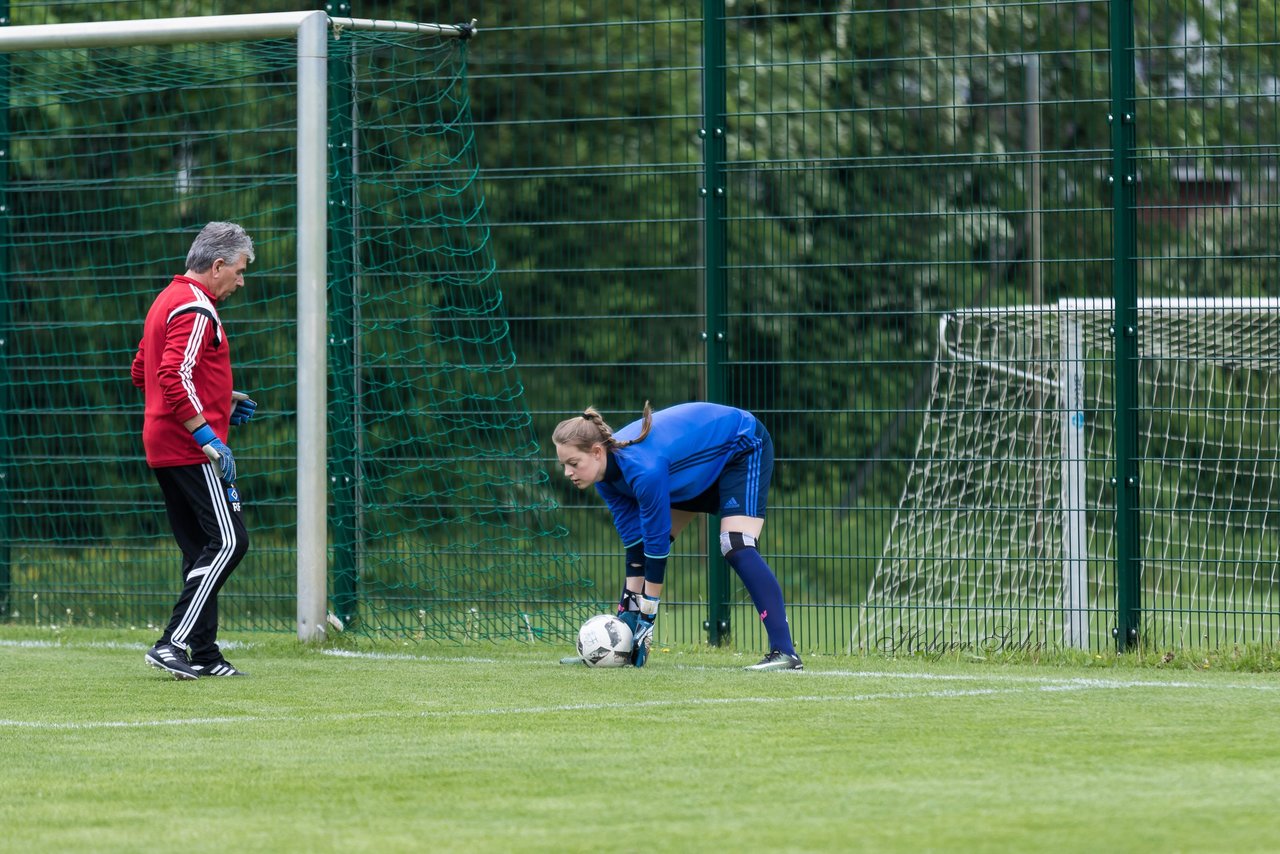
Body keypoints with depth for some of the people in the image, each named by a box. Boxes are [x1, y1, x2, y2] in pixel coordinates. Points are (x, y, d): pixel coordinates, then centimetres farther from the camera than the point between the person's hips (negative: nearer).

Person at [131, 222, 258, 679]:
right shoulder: (196, 309, -13)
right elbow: (174, 379, -24)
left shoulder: (168, 301, 19)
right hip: (191, 449, -10)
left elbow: (141, 372, 27)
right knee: (227, 541, -11)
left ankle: (205, 656, 10)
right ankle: (174, 643, -16)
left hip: (163, 447, 10)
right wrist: (210, 439, -22)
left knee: (202, 549, 11)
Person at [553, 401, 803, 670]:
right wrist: (628, 613, -12)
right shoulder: (607, 474, -15)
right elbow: (634, 542, -11)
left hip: (743, 448, -9)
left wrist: (646, 617, -26)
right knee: (640, 536, 4)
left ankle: (785, 653, -28)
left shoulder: (643, 469, -40)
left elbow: (657, 545, -33)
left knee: (736, 547, -25)